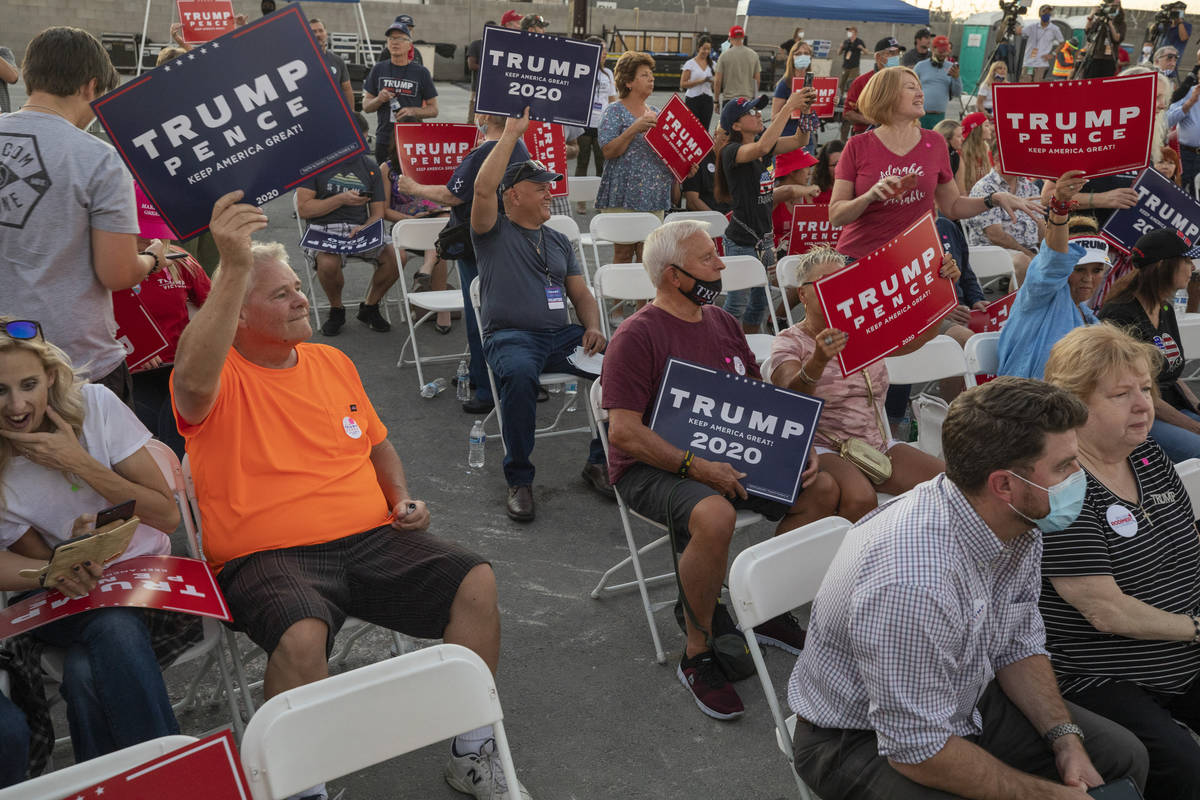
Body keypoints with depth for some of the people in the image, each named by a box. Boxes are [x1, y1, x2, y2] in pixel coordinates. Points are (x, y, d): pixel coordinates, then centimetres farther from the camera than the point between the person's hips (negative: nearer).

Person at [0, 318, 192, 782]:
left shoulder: (95, 405, -10)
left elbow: (167, 515, -9)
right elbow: (39, 561, -1)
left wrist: (80, 463, -19)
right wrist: (65, 567, -26)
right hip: (68, 597, 1)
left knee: (85, 672, -31)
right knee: (113, 627, -33)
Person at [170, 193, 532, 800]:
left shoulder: (332, 361, 16)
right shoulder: (222, 378, -4)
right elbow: (194, 381, -31)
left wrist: (401, 496, 8)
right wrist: (234, 267, -36)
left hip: (370, 539, 6)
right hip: (269, 556, -5)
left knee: (476, 583, -13)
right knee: (302, 636, -36)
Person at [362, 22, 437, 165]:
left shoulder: (421, 72, 5)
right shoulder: (378, 70, 10)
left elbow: (433, 110, 6)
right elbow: (366, 107, 12)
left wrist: (413, 111, -12)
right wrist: (379, 100, -8)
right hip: (384, 140, 2)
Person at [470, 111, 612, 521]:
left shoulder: (559, 241, 24)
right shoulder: (494, 232, 8)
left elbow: (581, 294, 21)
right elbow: (483, 187, -11)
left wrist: (592, 329, 0)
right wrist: (511, 133, -7)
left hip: (562, 334, 5)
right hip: (510, 336, -5)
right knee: (519, 373, -40)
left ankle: (599, 461, -5)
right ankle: (519, 479, -23)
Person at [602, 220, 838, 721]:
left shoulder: (723, 324, 12)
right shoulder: (637, 336, -13)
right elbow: (624, 433, -19)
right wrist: (695, 467, -26)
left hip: (724, 458, 8)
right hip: (651, 469, -8)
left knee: (821, 490, -5)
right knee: (714, 516, -37)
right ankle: (697, 656, -17)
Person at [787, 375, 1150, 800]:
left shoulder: (1019, 521, -11)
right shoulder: (912, 581, -38)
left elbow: (1019, 646, 6)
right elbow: (919, 751, -28)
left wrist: (1066, 739, -7)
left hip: (963, 698, 8)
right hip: (862, 737, -8)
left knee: (1123, 756, 4)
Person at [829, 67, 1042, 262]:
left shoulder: (934, 143, 6)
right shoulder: (857, 147, -2)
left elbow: (952, 207, 15)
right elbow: (836, 215, -5)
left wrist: (995, 199, 4)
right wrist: (869, 196, -21)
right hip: (858, 260, -2)